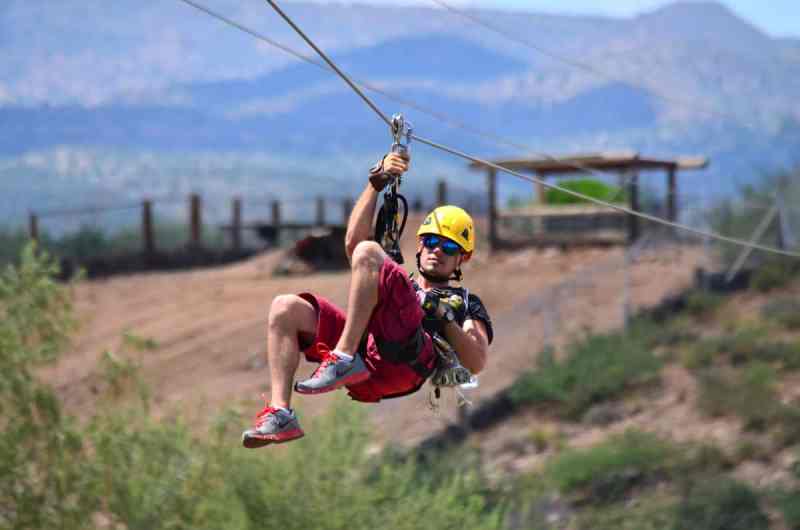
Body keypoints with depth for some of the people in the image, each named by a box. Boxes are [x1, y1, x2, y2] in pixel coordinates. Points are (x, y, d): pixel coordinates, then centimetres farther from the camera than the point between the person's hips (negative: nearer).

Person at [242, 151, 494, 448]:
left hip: (405, 362, -5)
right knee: (285, 309, -12)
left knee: (369, 253, -18)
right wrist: (377, 182, 21)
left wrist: (443, 316, 6)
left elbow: (477, 363, 14)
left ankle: (343, 359, -32)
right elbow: (353, 241, 27)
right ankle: (280, 413, -27)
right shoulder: (395, 283, 45)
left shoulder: (466, 304, 34)